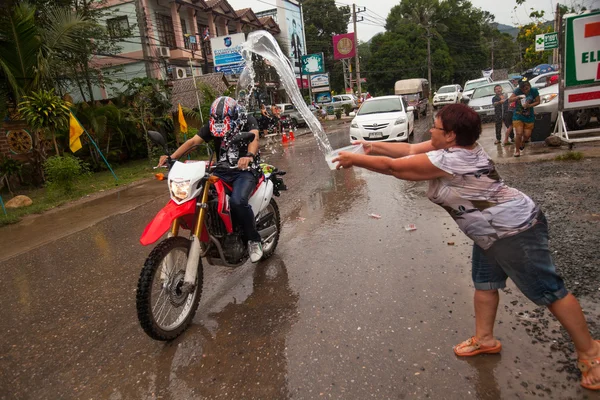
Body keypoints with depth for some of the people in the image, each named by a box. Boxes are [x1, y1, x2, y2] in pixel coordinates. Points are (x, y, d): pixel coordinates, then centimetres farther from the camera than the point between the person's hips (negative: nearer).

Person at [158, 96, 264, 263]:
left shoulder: (247, 121, -4)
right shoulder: (212, 124, 9)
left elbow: (254, 138, -25)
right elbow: (193, 141, -2)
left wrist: (249, 155, -49)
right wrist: (171, 157, -19)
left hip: (245, 170, -5)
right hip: (222, 171, 5)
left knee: (237, 201, -32)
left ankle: (254, 240, -9)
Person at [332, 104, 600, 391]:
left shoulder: (447, 160, -29)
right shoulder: (455, 146, -1)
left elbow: (392, 167, -24)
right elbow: (410, 150, 6)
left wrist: (355, 160, -12)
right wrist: (374, 146, 2)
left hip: (514, 231, -10)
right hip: (493, 231, 10)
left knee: (548, 291, 2)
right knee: (484, 281, 17)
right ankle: (485, 339, 32)